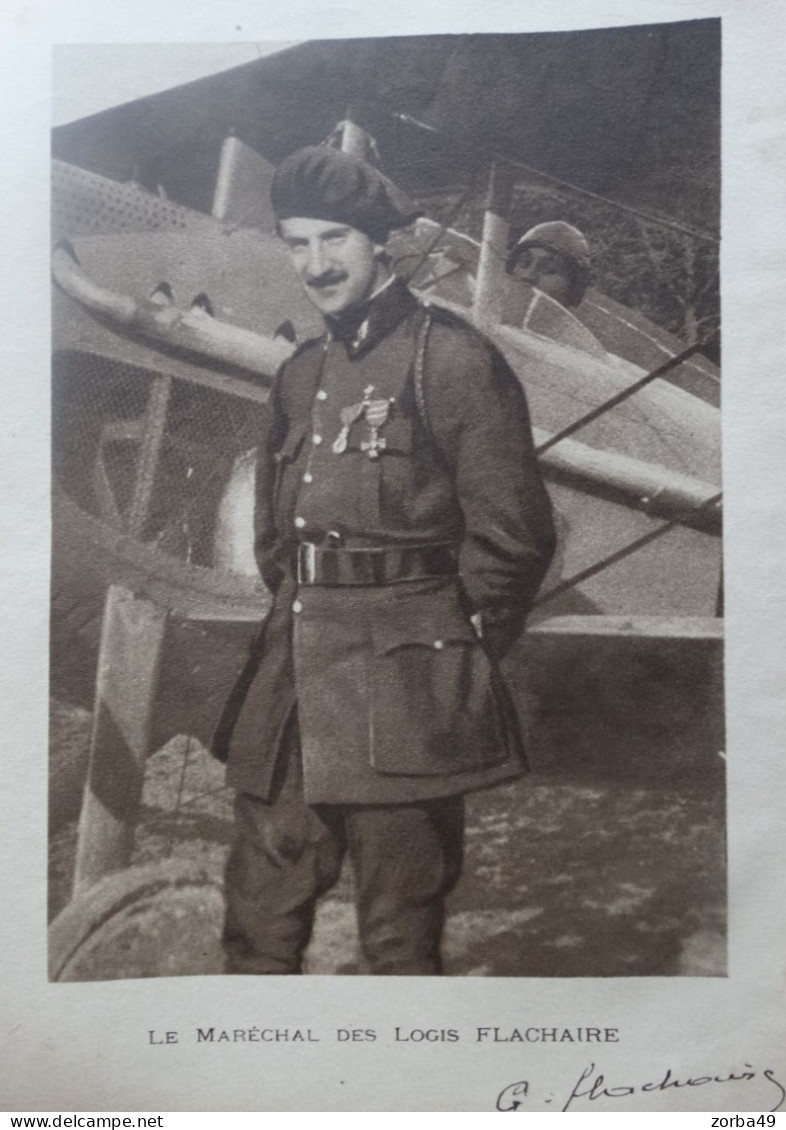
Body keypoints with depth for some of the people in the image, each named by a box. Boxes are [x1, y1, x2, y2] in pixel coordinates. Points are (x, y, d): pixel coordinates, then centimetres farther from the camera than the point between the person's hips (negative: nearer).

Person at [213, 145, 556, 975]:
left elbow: (511, 532, -10)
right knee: (258, 925, 16)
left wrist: (448, 641, -1)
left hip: (398, 691, -7)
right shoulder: (302, 375, 15)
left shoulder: (453, 361, -8)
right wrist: (300, 613, 13)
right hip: (292, 683, 7)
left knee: (399, 932, 7)